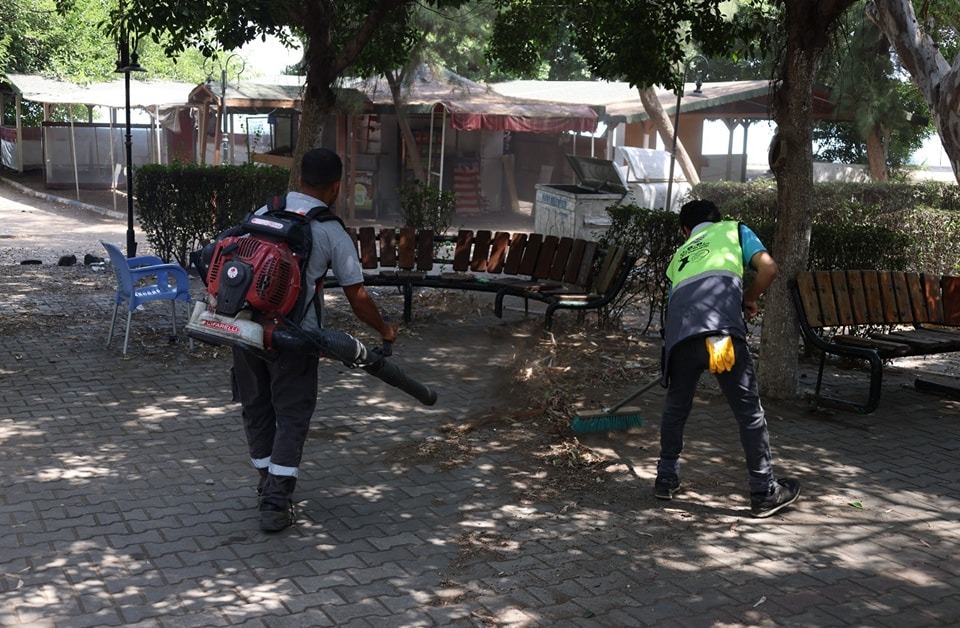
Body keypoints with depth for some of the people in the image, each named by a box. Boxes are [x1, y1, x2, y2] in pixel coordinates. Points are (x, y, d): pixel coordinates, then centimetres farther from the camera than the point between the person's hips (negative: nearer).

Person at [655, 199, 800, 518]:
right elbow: (768, 268, 12)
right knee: (749, 410, 7)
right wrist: (749, 299, 29)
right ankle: (765, 493, 14)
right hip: (721, 328, -4)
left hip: (680, 334, 4)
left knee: (676, 406, 24)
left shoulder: (679, 255, 37)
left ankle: (666, 479, 33)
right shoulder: (733, 229, 28)